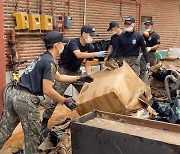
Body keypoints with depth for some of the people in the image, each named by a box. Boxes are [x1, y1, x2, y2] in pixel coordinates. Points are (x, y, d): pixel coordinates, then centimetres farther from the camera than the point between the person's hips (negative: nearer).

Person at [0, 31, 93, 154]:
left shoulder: (43, 58, 19)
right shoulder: (50, 62, -11)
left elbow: (58, 77, 31)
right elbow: (47, 90, -16)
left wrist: (79, 78, 35)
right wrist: (65, 101, -4)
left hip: (15, 95, 9)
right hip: (27, 100, -9)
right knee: (32, 135, 6)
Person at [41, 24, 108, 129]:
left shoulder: (90, 47, -2)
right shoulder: (74, 42, -21)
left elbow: (88, 65, 1)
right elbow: (78, 55, -40)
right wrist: (96, 54, -43)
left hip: (76, 72, 7)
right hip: (64, 71, -6)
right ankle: (45, 120, -2)